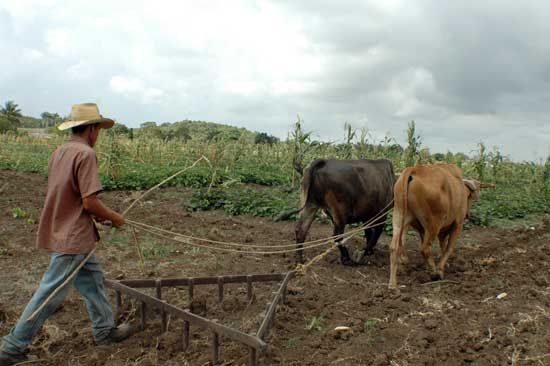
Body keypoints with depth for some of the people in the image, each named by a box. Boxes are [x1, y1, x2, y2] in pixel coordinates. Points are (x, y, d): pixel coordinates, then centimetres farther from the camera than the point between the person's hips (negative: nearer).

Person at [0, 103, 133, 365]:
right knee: (50, 294, 2)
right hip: (72, 238, -9)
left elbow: (64, 197, 13)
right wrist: (113, 217, -6)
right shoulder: (85, 154, -20)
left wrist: (95, 215, 12)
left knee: (93, 279, 19)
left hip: (63, 232, 9)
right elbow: (89, 201, -23)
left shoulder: (59, 152, 7)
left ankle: (105, 330, 32)